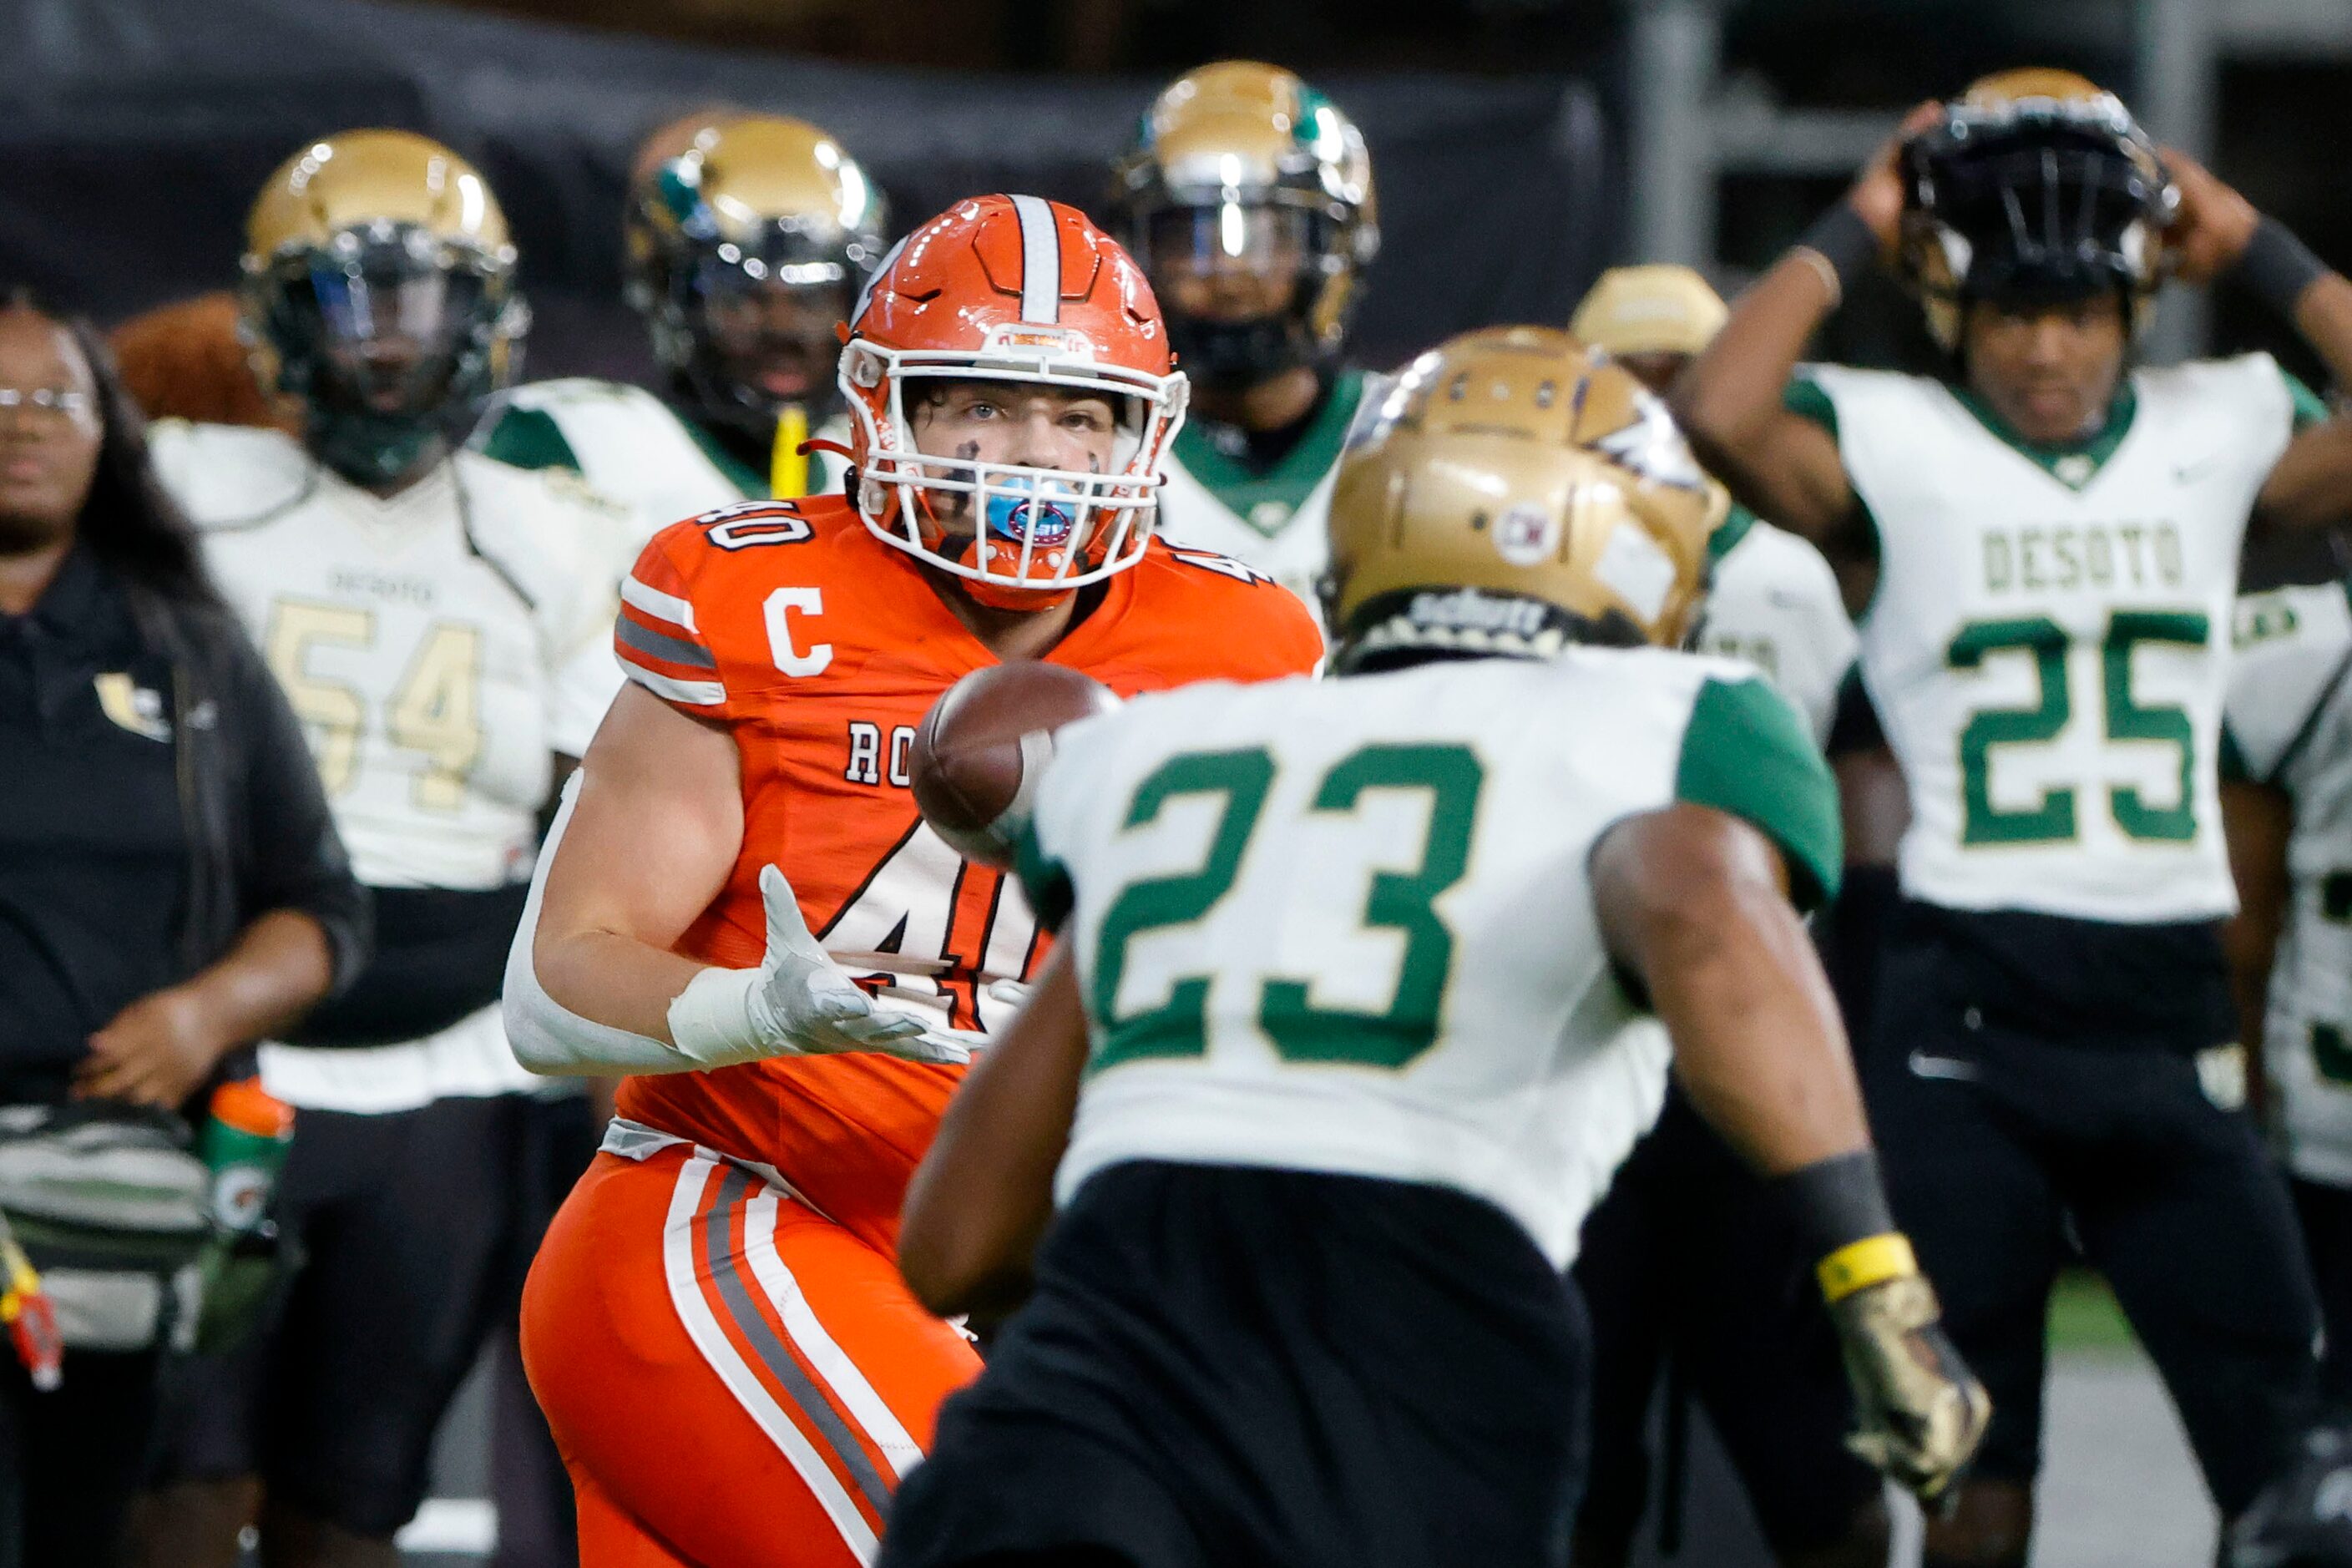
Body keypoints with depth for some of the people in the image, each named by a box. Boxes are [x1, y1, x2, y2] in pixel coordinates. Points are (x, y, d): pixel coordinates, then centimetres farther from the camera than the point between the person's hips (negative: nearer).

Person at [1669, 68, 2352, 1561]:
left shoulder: (2217, 431, 8)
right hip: (1969, 1018, -3)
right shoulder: (1892, 444, -2)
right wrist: (1853, 234, -8)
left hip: (2171, 1010, 3)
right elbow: (1717, 414, -20)